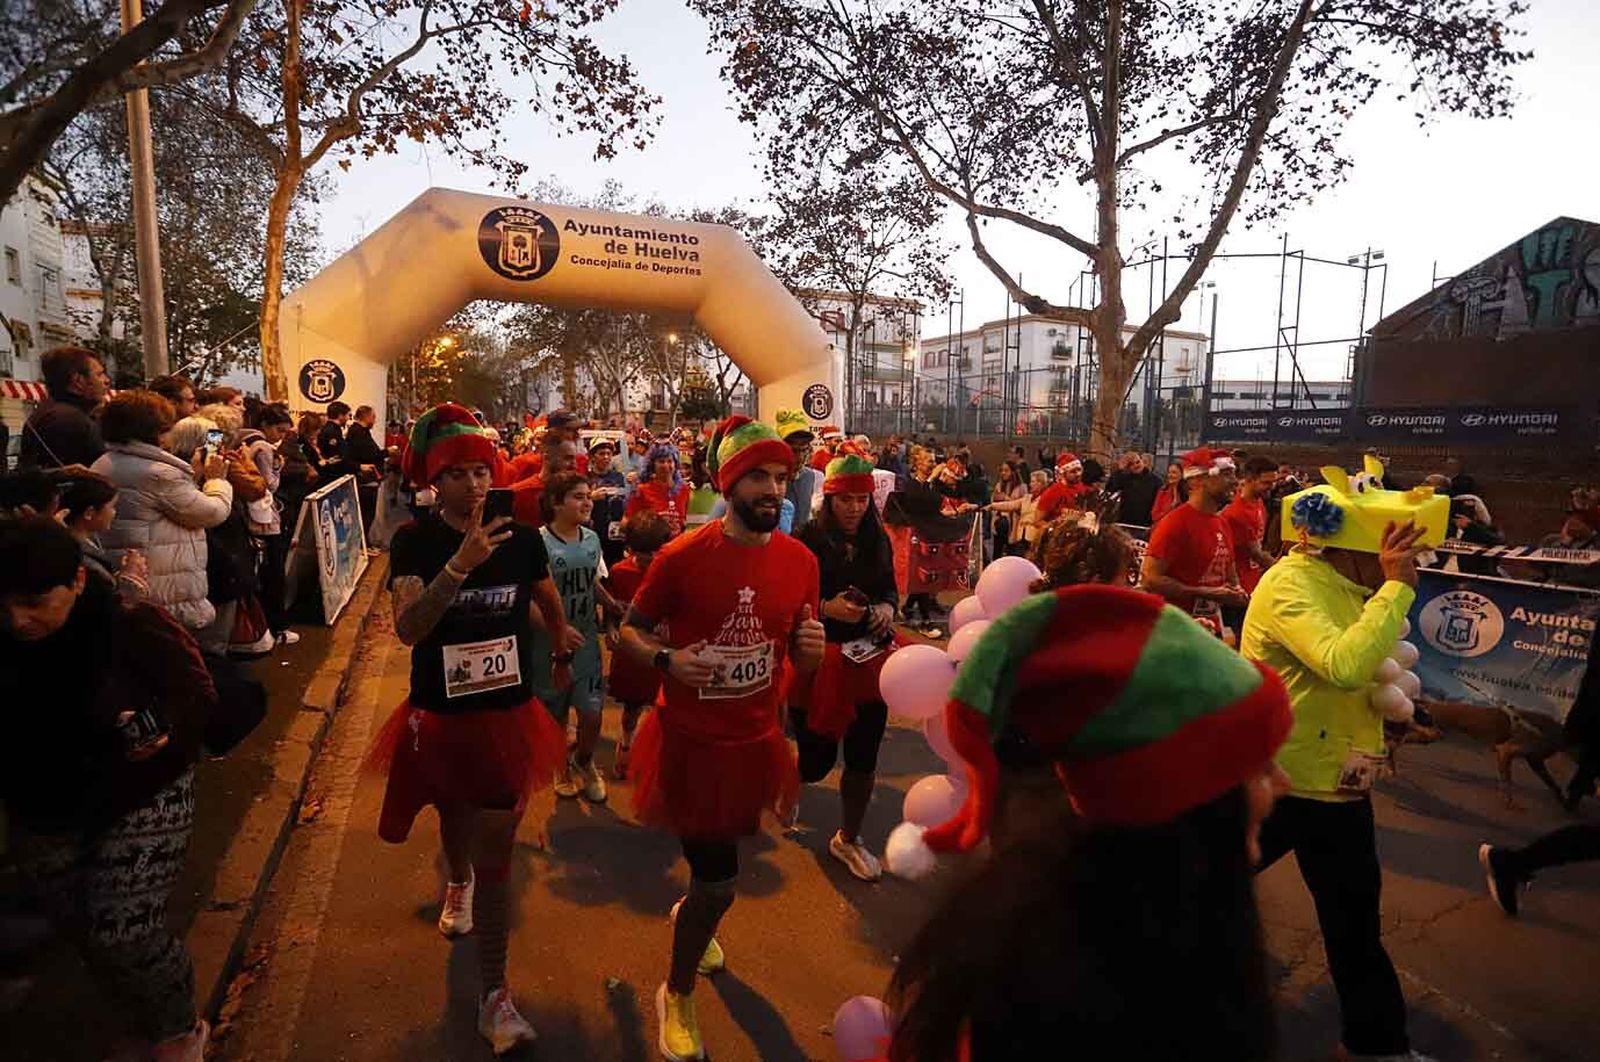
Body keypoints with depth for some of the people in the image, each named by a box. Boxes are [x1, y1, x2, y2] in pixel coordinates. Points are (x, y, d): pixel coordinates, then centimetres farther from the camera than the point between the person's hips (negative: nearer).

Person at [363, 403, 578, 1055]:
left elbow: (552, 609, 12)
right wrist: (461, 564, -38)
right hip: (439, 716, 1)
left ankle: (494, 995, 17)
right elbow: (407, 628, -27)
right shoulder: (415, 541, -13)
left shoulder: (521, 538, -8)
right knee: (455, 822, 28)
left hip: (508, 716, -1)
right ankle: (458, 884, 63)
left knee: (495, 858, 1)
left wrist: (560, 658, 25)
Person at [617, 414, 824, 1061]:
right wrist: (666, 660, -24)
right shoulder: (682, 557, -17)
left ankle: (692, 916, 62)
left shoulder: (800, 561, -5)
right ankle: (676, 997, 34)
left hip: (755, 740, 4)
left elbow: (802, 663, 4)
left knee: (717, 867, 25)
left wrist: (812, 648, -18)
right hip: (690, 739, -4)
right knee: (718, 885, 3)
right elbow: (630, 629, -4)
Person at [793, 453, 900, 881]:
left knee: (864, 756, 8)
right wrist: (826, 608, -23)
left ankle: (848, 839, 31)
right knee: (817, 756, 4)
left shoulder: (878, 540, 4)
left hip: (870, 660, 4)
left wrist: (888, 608, -6)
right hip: (817, 658, -4)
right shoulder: (808, 539, -10)